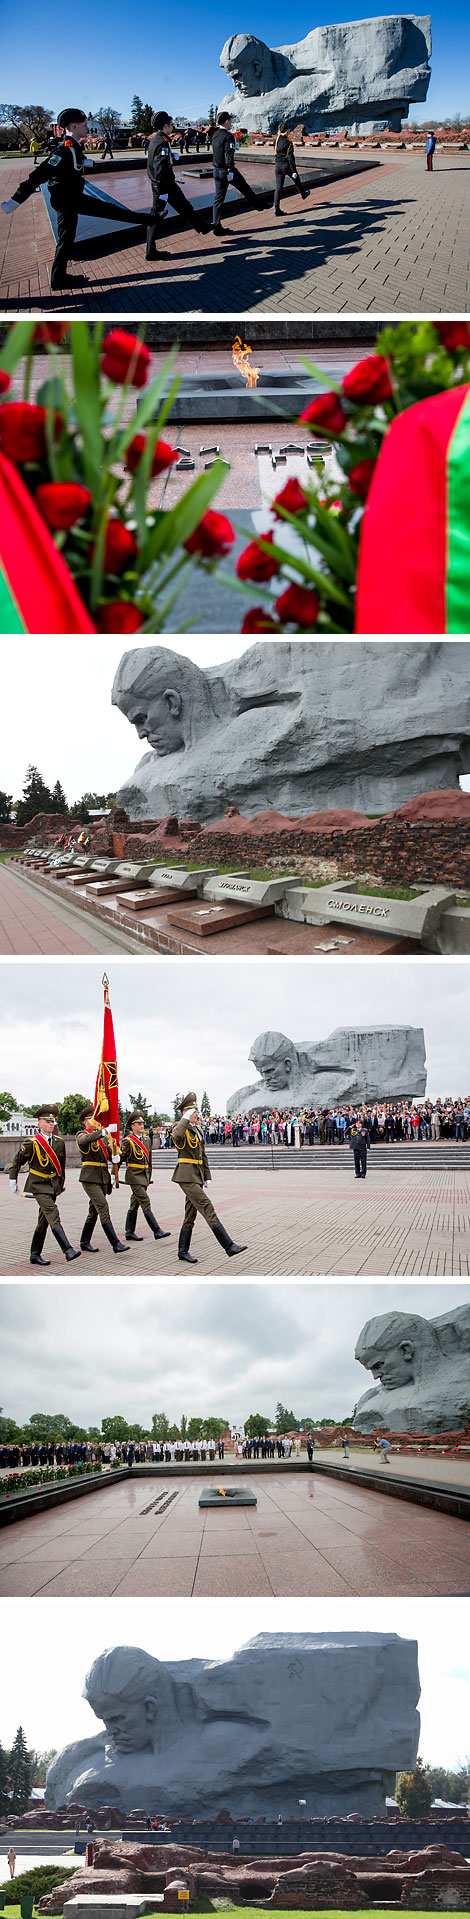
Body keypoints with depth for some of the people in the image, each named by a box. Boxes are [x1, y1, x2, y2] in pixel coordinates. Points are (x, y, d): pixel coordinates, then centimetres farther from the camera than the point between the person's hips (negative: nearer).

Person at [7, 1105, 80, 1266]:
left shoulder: (59, 1142, 4)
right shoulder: (32, 1143, -12)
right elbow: (17, 1161, 1)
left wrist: (61, 1183, 22)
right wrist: (13, 1180, 4)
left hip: (53, 1185, 6)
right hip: (38, 1185, -6)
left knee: (44, 1221, 9)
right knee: (53, 1216, -18)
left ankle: (35, 1255, 18)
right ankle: (68, 1250, -27)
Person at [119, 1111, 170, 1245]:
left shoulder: (145, 1140, 13)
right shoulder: (128, 1141, -10)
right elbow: (120, 1158, -9)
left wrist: (149, 1176, 19)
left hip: (144, 1176, 7)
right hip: (134, 1176, -7)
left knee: (134, 1204, 11)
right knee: (145, 1203, -11)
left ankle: (129, 1232, 16)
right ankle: (157, 1231, -14)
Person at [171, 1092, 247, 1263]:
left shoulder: (197, 1129, 18)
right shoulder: (180, 1127, -8)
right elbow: (177, 1134, -35)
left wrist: (207, 1177, 20)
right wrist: (186, 1119, -24)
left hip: (197, 1176, 9)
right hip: (186, 1176, -9)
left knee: (191, 1213, 10)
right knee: (207, 1208, -13)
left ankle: (183, 1251, 17)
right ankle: (229, 1247, -18)